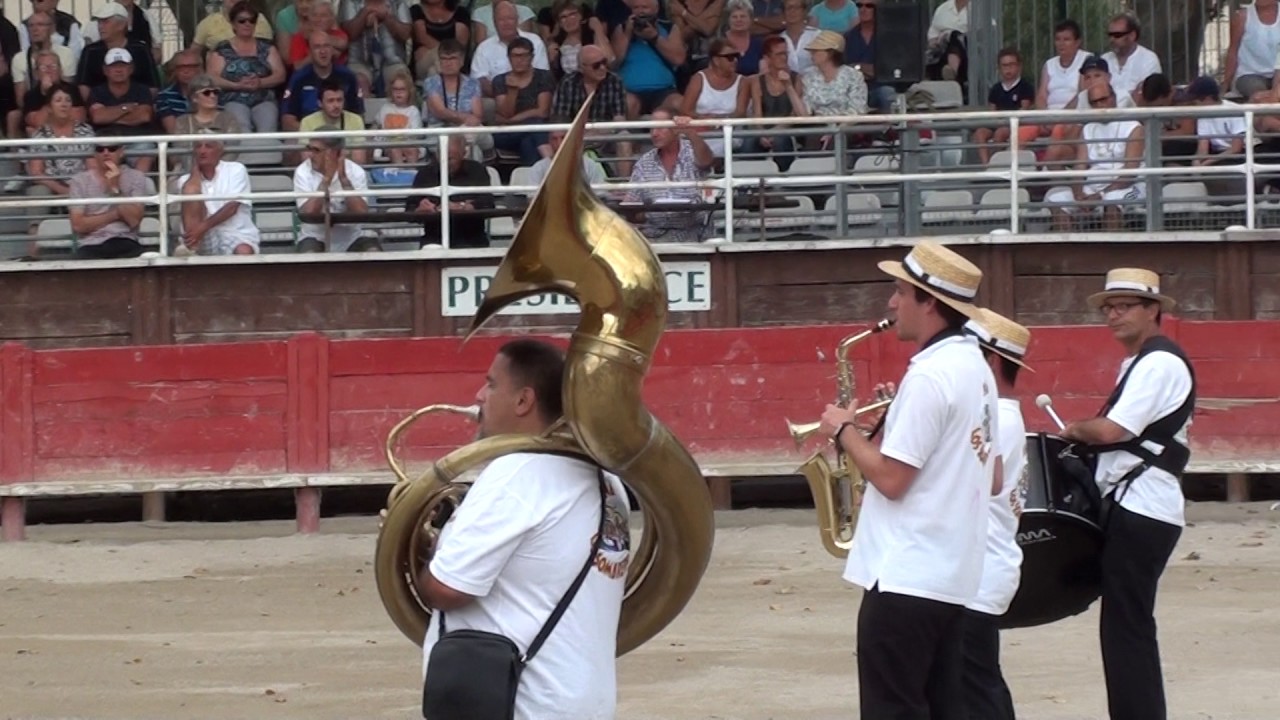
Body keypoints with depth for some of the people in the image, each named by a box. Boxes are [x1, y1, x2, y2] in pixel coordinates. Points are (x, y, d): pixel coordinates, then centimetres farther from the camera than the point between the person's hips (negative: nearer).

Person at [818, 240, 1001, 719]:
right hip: (950, 572, 10)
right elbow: (992, 480, 18)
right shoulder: (976, 367, 13)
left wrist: (843, 431, -4)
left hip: (906, 576, -10)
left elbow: (891, 478, -20)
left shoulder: (929, 376, -18)